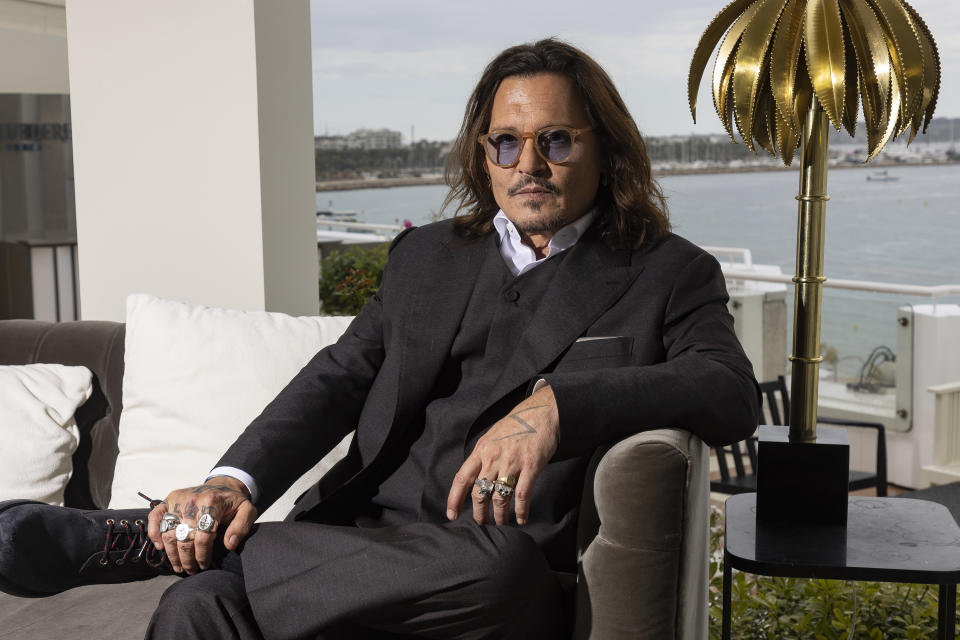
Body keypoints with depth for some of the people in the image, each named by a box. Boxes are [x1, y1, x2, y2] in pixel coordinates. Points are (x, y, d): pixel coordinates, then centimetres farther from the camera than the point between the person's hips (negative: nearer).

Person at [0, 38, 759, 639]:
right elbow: (340, 377, 13)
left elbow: (732, 393, -8)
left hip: (508, 575, -2)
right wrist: (236, 480, -6)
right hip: (367, 536, 3)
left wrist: (558, 403, -25)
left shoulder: (670, 276, 8)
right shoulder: (427, 256, 21)